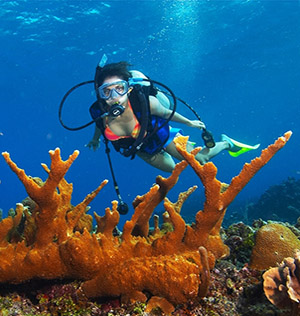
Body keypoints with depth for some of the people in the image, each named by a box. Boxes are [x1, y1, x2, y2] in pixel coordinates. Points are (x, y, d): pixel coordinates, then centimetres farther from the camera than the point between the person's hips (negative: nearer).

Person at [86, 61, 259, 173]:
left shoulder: (144, 102, -41)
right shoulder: (99, 112, -34)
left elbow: (166, 113, -19)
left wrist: (189, 122, -1)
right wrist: (96, 139, 12)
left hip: (160, 133, -3)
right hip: (141, 148, 4)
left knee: (200, 161, 13)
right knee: (172, 169, 28)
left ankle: (226, 143, 41)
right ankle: (186, 144, 57)